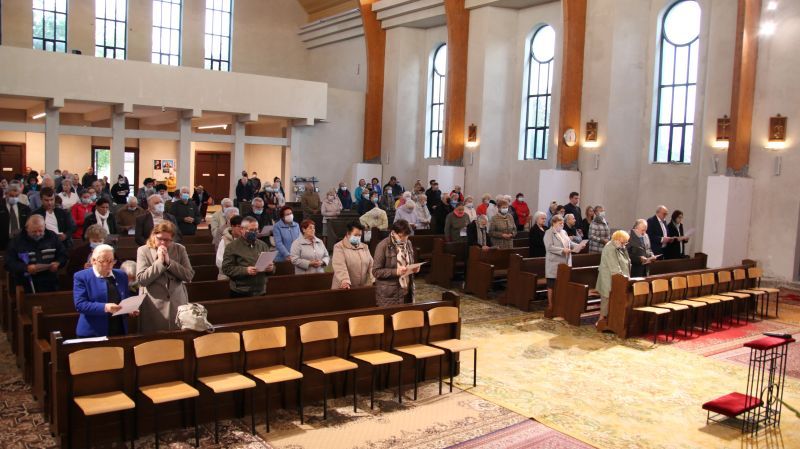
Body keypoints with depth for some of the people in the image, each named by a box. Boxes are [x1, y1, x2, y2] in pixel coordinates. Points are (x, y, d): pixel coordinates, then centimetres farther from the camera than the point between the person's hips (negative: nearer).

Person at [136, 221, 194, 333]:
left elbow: (189, 276, -5)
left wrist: (169, 261, -12)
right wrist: (159, 262, -15)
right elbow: (141, 279, -10)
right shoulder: (143, 251, -1)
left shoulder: (180, 249, 4)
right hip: (154, 308, -2)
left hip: (178, 305, 2)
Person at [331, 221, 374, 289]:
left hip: (362, 288, 5)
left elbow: (371, 265, 9)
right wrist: (344, 281, -34)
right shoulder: (339, 247, -4)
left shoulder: (365, 247, 15)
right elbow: (340, 266, -19)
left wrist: (374, 282, -6)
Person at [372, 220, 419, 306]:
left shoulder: (408, 244, 8)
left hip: (407, 292, 6)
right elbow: (376, 271, -13)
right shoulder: (383, 246, -11)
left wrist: (414, 268, 0)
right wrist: (396, 271, -23)